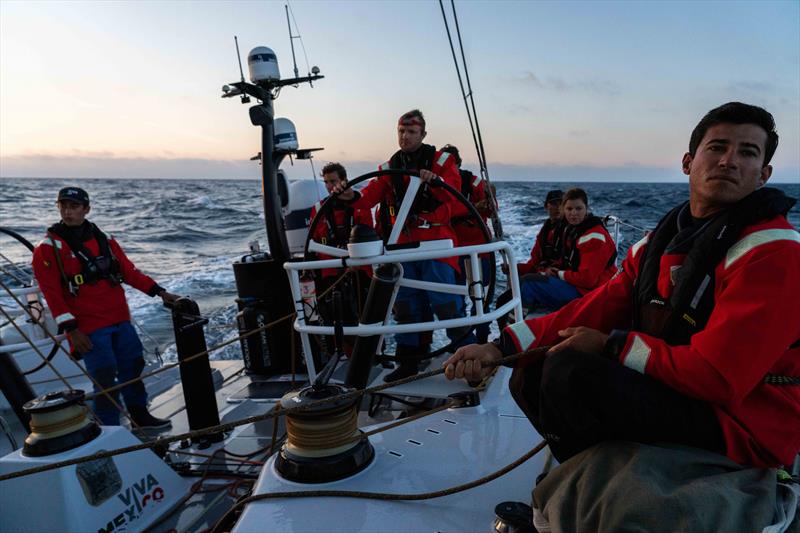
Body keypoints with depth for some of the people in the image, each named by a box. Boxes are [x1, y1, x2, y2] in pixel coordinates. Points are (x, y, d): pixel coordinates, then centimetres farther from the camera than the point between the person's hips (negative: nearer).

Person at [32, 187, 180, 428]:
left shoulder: (105, 240, 9)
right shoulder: (48, 248, -5)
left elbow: (129, 272, 10)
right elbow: (52, 294, -8)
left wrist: (160, 292, 2)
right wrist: (71, 330, -13)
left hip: (121, 320, 5)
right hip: (90, 328, -5)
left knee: (133, 367, 13)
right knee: (105, 377, -3)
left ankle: (140, 415, 30)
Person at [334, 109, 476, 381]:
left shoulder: (441, 160, 2)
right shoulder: (389, 168, 13)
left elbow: (454, 193, -13)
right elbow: (371, 195, -1)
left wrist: (435, 181, -33)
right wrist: (352, 196, -22)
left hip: (436, 241, -4)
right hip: (403, 244, 5)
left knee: (445, 302, -8)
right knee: (405, 304, 10)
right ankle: (408, 362, 22)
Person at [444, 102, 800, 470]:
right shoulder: (657, 242, 7)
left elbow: (718, 376, -24)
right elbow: (594, 311, 0)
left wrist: (612, 345, -17)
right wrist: (502, 347, -11)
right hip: (670, 391, 7)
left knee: (569, 372, -27)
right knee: (531, 374, 2)